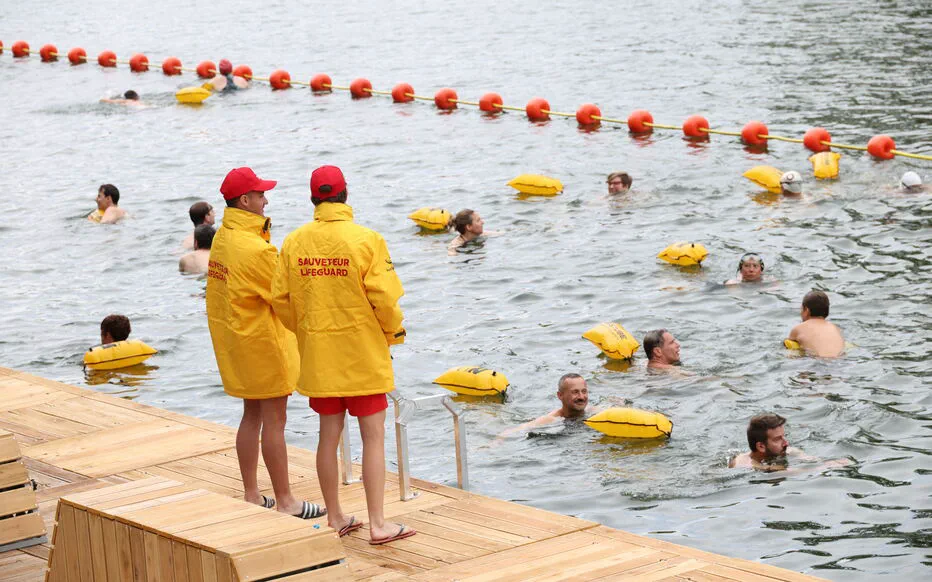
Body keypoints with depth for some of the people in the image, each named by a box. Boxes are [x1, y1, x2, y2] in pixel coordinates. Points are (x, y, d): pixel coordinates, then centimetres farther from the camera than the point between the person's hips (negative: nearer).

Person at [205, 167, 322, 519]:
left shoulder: (221, 238, 6)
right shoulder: (255, 249, -23)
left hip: (233, 339, 9)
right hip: (261, 340, -9)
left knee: (252, 415, 17)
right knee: (274, 421, -2)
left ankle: (251, 495, 23)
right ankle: (285, 501, 4)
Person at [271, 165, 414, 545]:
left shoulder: (294, 243, -1)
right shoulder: (366, 240, -13)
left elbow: (281, 299, 3)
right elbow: (385, 297, -16)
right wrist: (394, 334, 3)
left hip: (319, 355, 4)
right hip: (363, 352, -4)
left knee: (329, 434, 13)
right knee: (373, 436, 2)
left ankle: (335, 517, 23)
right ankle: (378, 524, 2)